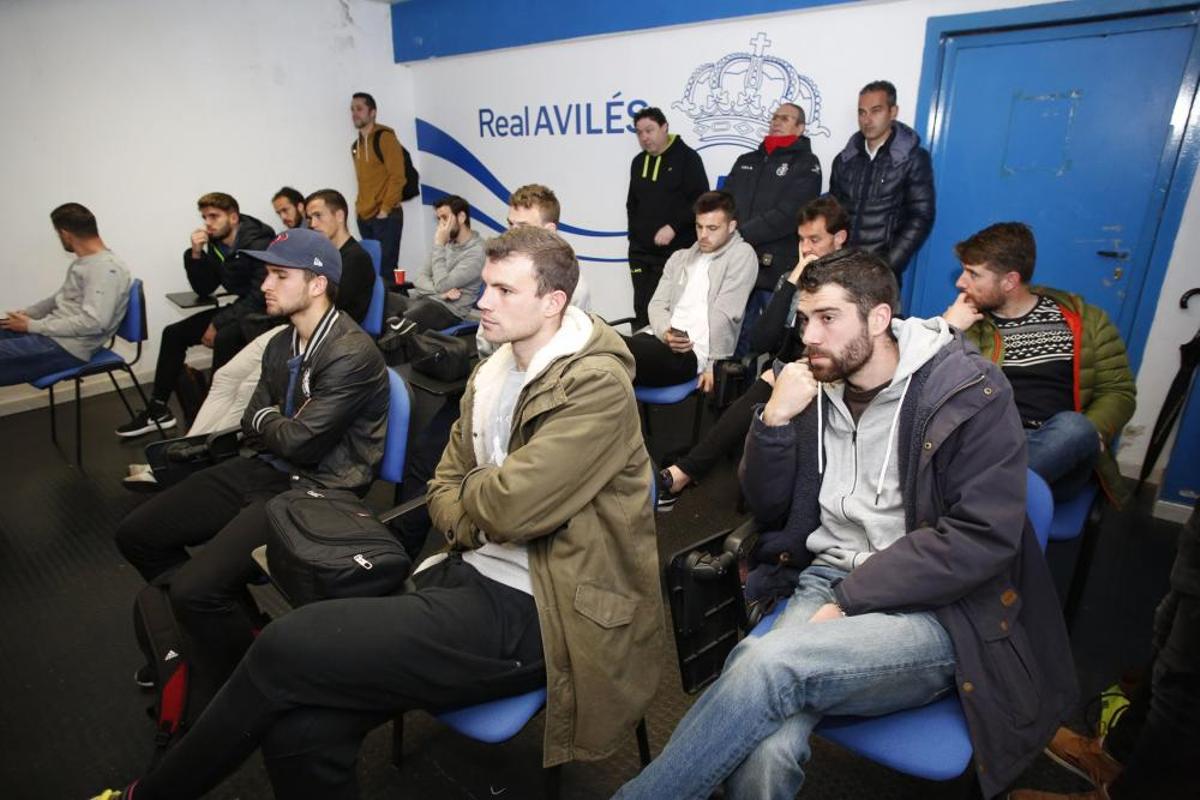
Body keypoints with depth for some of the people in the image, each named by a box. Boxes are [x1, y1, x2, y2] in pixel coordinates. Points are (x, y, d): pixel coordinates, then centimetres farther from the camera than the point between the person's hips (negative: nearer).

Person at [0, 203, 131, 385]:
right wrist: (25, 313, 11)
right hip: (54, 333, 10)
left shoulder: (107, 269, -19)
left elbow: (93, 323, -27)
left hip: (68, 347, -10)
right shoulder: (83, 261, 14)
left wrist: (32, 326, -18)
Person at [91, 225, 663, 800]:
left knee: (287, 649, -12)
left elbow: (510, 506, -23)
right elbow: (446, 487, 15)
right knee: (298, 729, -13)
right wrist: (478, 521, -6)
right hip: (472, 575, 7)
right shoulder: (493, 371, 10)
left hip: (532, 615, -6)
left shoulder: (597, 386, -15)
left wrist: (471, 492, -1)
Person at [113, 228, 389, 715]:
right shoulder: (281, 345, 8)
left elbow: (299, 442, -21)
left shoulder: (353, 354, -20)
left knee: (196, 586, -22)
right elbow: (253, 429, 11)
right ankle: (209, 628, 30)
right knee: (135, 535, 12)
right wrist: (280, 423, -9)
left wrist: (267, 420, -1)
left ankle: (219, 701, 8)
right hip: (265, 471, 9)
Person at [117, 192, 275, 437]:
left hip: (262, 313, -9)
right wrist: (195, 254, -7)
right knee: (173, 334, 3)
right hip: (240, 308, 9)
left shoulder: (258, 244, -18)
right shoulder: (216, 245, 6)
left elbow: (260, 296, -25)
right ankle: (157, 410, 10)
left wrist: (218, 323, -22)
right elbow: (203, 290, 9)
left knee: (224, 339, -34)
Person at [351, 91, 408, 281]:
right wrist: (359, 206, 10)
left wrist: (385, 209, -15)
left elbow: (397, 177, -13)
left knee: (386, 270, -9)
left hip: (386, 216, -8)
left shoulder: (385, 137, -7)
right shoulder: (356, 145, 17)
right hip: (364, 217, 8)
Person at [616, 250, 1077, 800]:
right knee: (761, 755, -28)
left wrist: (849, 600, -17)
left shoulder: (970, 393, -6)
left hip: (933, 610, -3)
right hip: (823, 581, 3)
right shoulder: (815, 386, 7)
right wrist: (775, 420, -8)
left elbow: (982, 538, -14)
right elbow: (767, 508, 9)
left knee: (769, 662, -31)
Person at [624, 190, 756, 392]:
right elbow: (658, 304, 14)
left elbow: (724, 315, -3)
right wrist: (665, 333, -8)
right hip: (661, 340, 6)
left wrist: (712, 365, -7)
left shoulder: (742, 254, 4)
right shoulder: (679, 258, 24)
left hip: (695, 354, -6)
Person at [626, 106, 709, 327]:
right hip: (641, 252, 6)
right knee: (642, 310, 5)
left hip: (676, 251, -6)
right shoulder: (638, 162, 17)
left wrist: (673, 227, -17)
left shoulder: (687, 158, -1)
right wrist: (634, 234, 14)